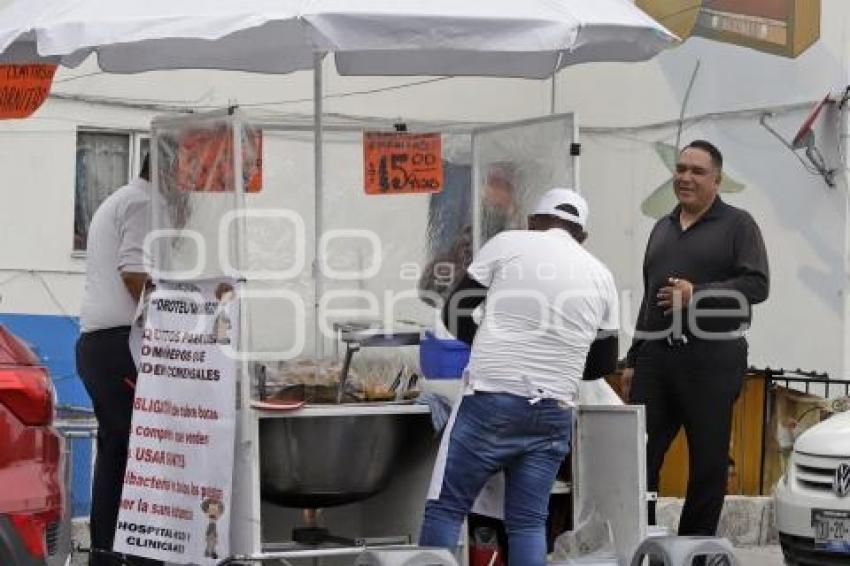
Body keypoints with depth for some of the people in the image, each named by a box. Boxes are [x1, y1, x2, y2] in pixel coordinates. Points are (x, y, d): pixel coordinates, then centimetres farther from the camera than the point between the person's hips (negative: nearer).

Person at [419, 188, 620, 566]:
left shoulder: (507, 244, 2)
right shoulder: (600, 276, 11)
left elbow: (454, 313, 7)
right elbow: (605, 362, 18)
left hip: (492, 403, -3)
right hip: (553, 414, 4)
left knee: (446, 508, 3)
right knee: (528, 521, 6)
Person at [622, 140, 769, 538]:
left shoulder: (737, 225, 2)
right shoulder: (662, 228, 21)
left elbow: (757, 284, -9)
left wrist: (697, 294, -18)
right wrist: (634, 358, 21)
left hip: (712, 359, -5)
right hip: (656, 356, 6)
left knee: (708, 461, 0)